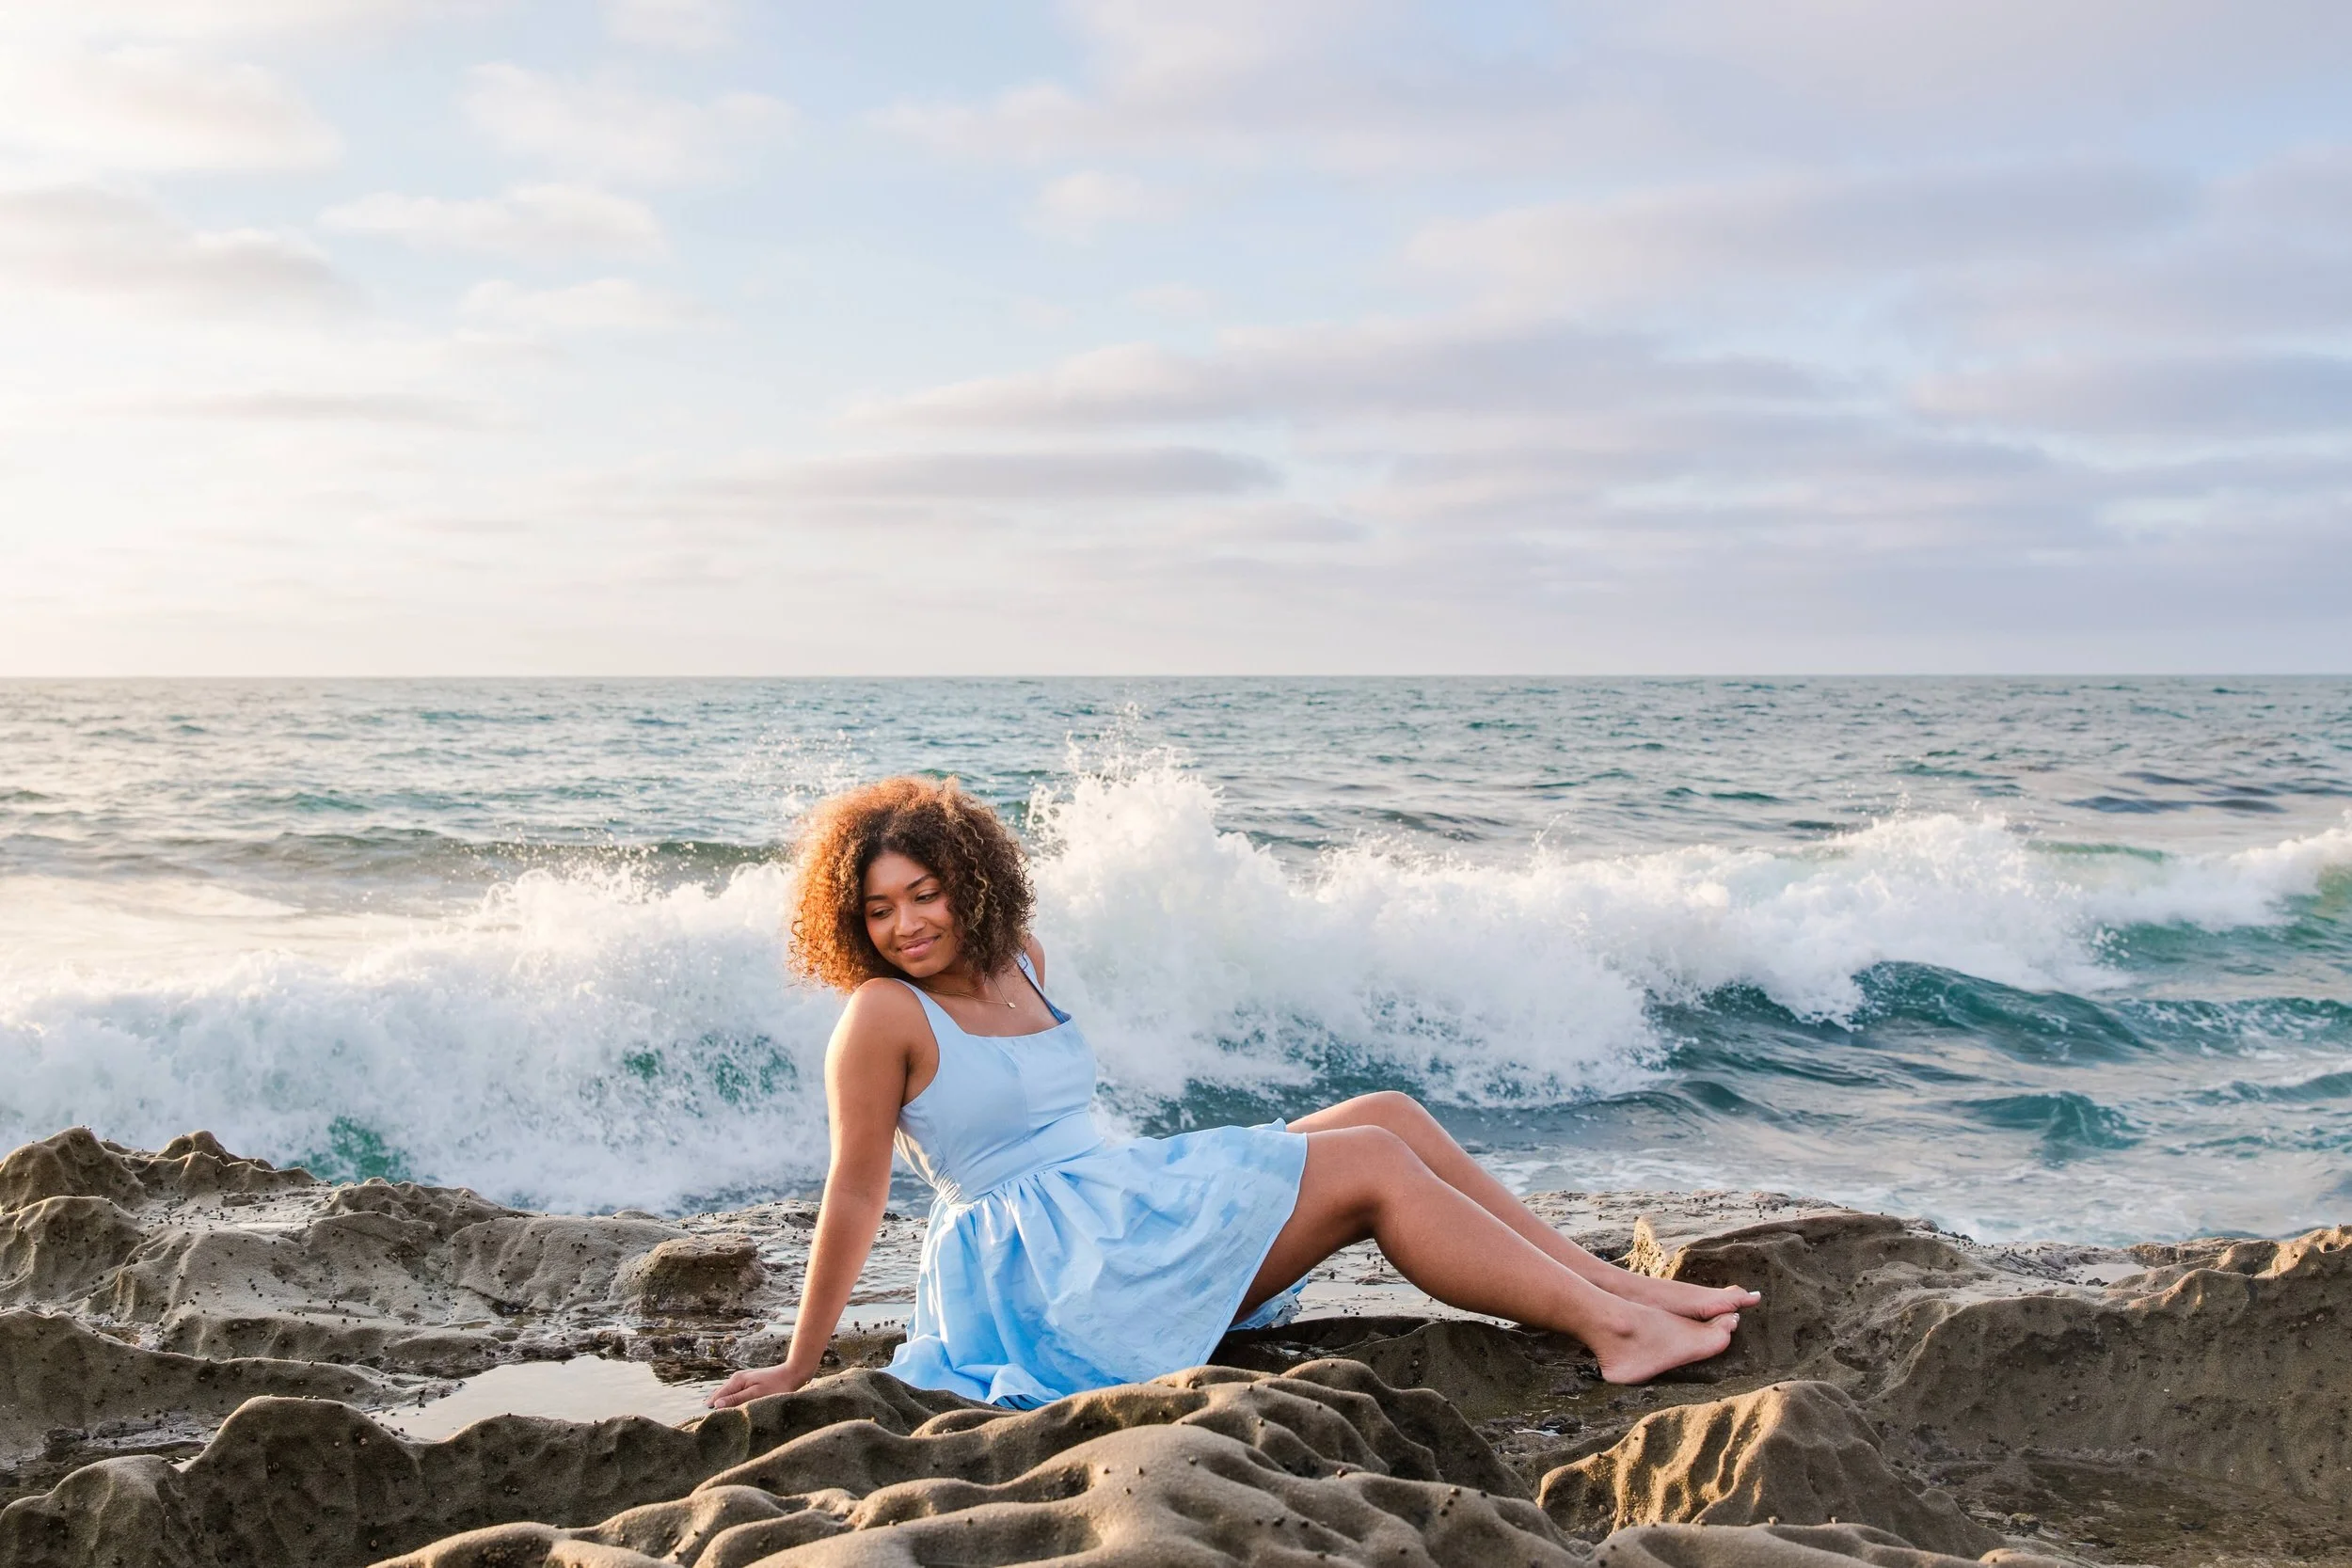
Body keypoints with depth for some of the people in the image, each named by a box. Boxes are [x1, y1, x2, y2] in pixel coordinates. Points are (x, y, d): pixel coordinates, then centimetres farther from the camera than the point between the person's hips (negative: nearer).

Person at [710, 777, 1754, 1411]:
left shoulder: (1021, 966, 12)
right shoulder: (884, 1016, -11)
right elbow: (856, 1194, -10)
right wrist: (798, 1367, -7)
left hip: (1123, 1200, 8)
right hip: (1043, 1258, -8)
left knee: (1388, 1117, -5)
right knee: (1373, 1164, -16)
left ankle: (1622, 1288, -4)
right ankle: (1611, 1327, -16)